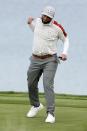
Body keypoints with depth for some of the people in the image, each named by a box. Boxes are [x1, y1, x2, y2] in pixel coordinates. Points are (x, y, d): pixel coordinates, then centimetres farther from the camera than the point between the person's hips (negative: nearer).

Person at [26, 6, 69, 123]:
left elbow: (66, 39, 2)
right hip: (35, 60, 5)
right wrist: (30, 24, 4)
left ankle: (50, 114, -18)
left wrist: (65, 52, -14)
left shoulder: (57, 27, -12)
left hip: (50, 60, -5)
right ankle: (36, 106, 39)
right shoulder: (37, 21, 1)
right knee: (31, 84, 13)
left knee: (48, 85, -17)